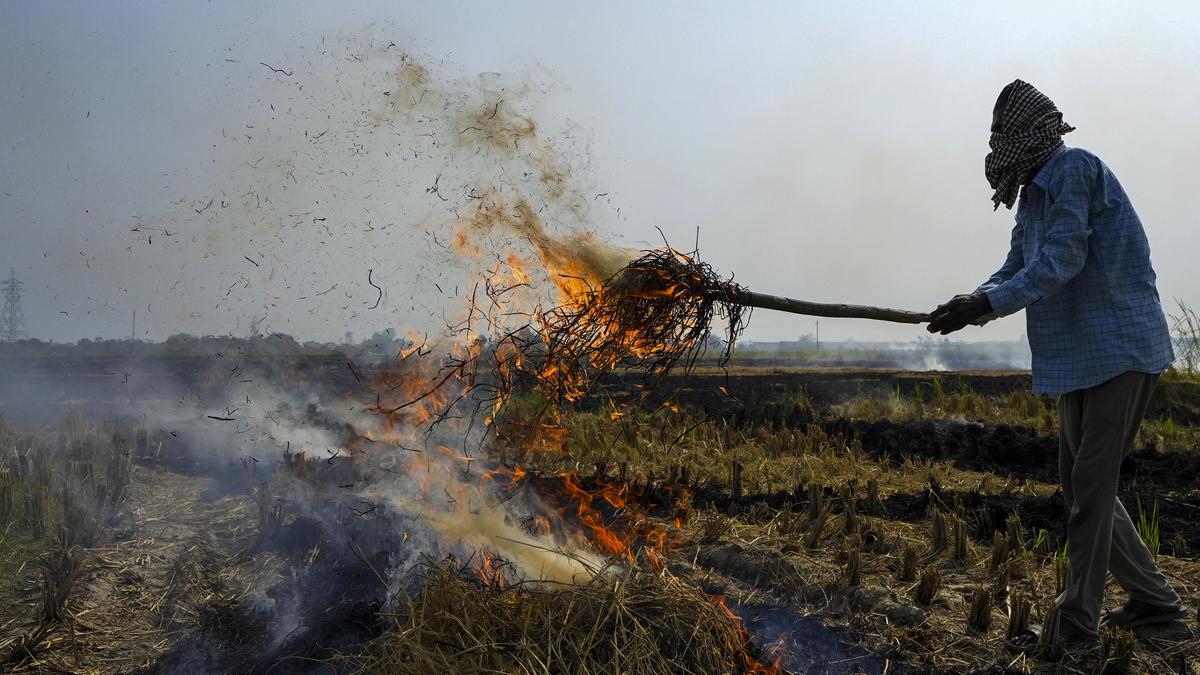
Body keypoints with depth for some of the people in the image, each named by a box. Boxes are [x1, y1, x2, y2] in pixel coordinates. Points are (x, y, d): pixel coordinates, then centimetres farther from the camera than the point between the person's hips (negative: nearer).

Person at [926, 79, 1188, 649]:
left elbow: (1062, 259, -22)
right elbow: (1017, 268, 15)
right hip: (1080, 357, 10)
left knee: (1091, 486, -6)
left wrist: (987, 304, -27)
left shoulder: (1073, 169, -14)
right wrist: (970, 303, -4)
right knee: (1079, 481, 14)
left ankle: (1077, 623, 2)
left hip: (1119, 350, -10)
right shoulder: (1034, 195, 15)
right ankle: (1154, 597, 26)